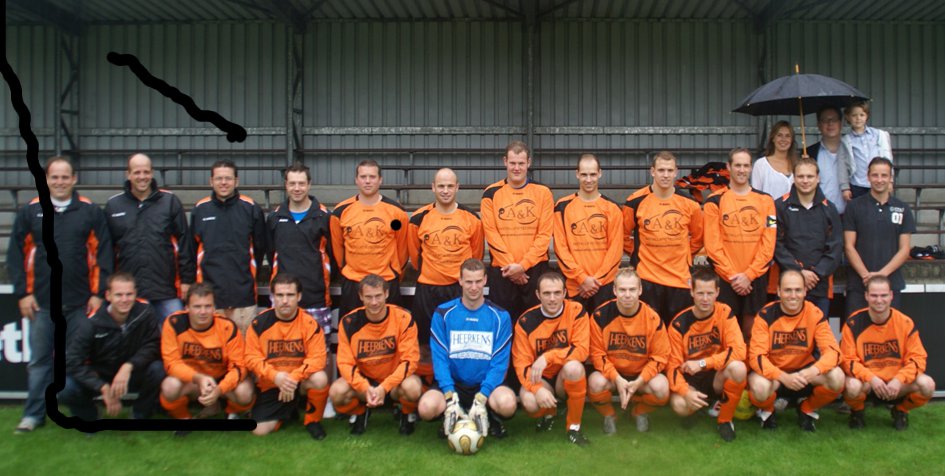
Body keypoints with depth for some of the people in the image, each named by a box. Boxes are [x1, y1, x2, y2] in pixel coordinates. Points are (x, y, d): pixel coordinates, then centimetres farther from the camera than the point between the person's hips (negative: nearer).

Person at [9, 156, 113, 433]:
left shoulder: (91, 212, 2)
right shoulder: (29, 212, 5)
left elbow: (103, 252, 1)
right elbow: (16, 254, 5)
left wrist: (98, 293, -4)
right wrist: (22, 293, -1)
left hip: (80, 302, -1)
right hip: (41, 302, 1)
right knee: (39, 360, 7)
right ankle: (34, 415, 18)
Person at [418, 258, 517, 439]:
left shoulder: (500, 316, -2)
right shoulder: (443, 313, -2)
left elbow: (499, 362, -7)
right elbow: (439, 357, -7)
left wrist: (481, 399, -20)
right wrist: (450, 398, -20)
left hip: (485, 385, 0)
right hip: (453, 384, 1)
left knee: (507, 403, -32)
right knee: (427, 406, -29)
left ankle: (491, 417, 5)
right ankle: (452, 418, 6)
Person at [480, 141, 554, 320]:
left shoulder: (543, 192, 3)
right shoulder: (491, 193, 3)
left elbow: (545, 234, -2)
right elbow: (491, 233, -2)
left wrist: (522, 265, -11)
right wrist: (510, 265, -11)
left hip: (535, 269, 0)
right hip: (501, 270, 0)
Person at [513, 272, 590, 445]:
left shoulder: (576, 311, -13)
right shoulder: (526, 321, -11)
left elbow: (582, 350, -19)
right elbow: (521, 362, -12)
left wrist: (547, 357, -31)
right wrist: (537, 388, -30)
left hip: (568, 378, 0)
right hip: (540, 379, 1)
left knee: (573, 366, -36)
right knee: (529, 401, -32)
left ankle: (574, 426, -12)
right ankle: (549, 412, 11)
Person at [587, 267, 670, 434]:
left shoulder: (652, 318, -13)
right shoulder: (601, 315, -15)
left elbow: (660, 356, -8)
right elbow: (597, 352, -10)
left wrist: (639, 381, -20)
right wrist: (617, 379, -22)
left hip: (641, 375, 1)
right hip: (611, 373, -1)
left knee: (661, 388, -28)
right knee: (596, 383, -32)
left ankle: (640, 412, 9)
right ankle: (609, 415, 4)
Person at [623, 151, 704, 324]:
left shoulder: (689, 203, 1)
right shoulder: (636, 201, -4)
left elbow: (698, 236, 15)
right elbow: (623, 235, 7)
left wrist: (683, 254, 8)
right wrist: (638, 253, 2)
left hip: (680, 278, 2)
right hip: (646, 278, -2)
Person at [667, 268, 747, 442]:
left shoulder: (724, 312, -12)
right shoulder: (679, 324, -14)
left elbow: (738, 351, -20)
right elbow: (673, 365, -12)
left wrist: (702, 364, -25)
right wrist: (686, 391, -30)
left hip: (718, 375, 0)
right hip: (690, 378, 0)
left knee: (738, 368, -33)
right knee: (680, 405, -32)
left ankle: (725, 419, -7)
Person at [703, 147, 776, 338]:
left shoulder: (765, 200, 6)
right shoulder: (715, 201, 0)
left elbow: (768, 243, 0)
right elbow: (713, 245, -5)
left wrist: (748, 274, -9)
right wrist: (732, 276, -11)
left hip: (756, 278, 2)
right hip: (724, 279, -2)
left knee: (752, 331, 8)